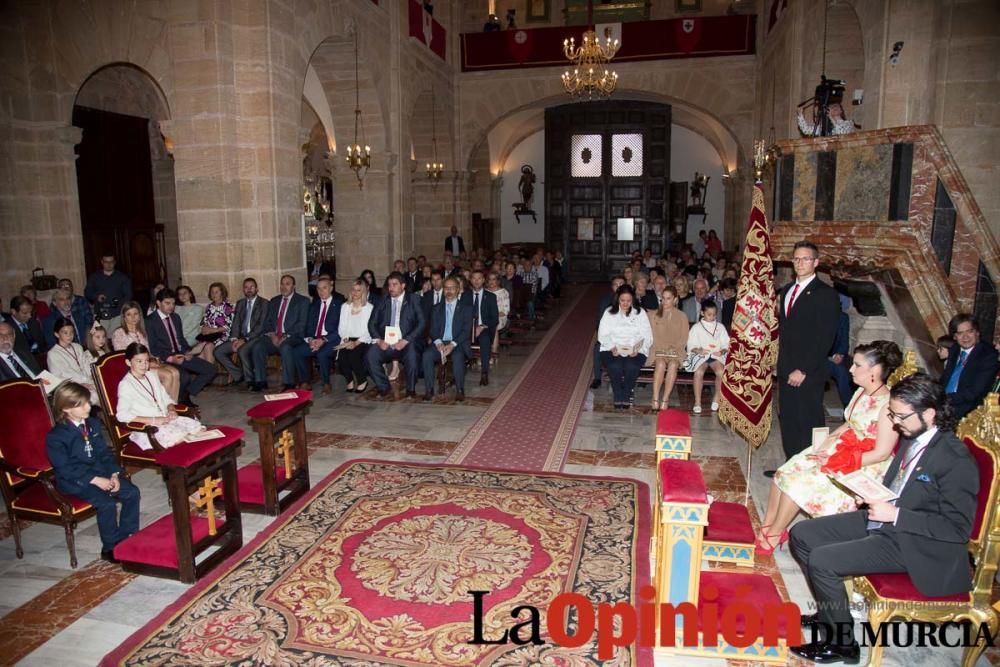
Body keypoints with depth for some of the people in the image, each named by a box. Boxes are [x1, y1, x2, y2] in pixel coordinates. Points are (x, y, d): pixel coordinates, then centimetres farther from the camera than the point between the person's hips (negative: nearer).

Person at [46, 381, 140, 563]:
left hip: (100, 471, 6)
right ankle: (110, 548, -7)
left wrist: (114, 474, -6)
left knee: (132, 492, -11)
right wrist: (96, 480, -22)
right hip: (74, 480, -6)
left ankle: (127, 537, 4)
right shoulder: (56, 437, -14)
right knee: (107, 503, -26)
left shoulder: (93, 424, 6)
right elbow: (65, 469, -16)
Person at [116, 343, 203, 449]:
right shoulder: (125, 385, -6)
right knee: (179, 437, -33)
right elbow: (122, 415, -18)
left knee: (197, 427, -17)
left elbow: (166, 399, 23)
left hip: (166, 419, 7)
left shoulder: (152, 376, 17)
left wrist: (172, 410, -1)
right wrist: (153, 420, -22)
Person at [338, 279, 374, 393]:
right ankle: (349, 380, -3)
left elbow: (368, 330, -5)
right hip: (348, 340, 3)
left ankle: (363, 381, -7)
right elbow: (341, 327, 12)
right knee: (342, 355, -28)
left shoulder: (369, 307, 4)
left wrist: (356, 343, -17)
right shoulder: (345, 306, 17)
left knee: (353, 355, -31)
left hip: (363, 340, -3)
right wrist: (345, 339, -7)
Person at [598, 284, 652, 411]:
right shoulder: (609, 313, 11)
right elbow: (602, 335, 4)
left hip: (635, 351, 0)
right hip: (612, 350, 0)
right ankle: (618, 398, -14)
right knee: (615, 366, -32)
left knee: (631, 367, -32)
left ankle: (626, 396, -11)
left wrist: (637, 348, -14)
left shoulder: (640, 313, 12)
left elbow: (647, 336, 5)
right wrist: (612, 347, -15)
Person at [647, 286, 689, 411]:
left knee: (673, 364, -32)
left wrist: (673, 348, -7)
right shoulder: (654, 314, 16)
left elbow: (684, 339, 7)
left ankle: (665, 400, -34)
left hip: (676, 351, 0)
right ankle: (655, 400, -36)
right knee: (661, 364, -33)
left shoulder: (682, 316, 14)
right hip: (658, 349, 0)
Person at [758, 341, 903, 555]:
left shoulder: (888, 405, -22)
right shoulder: (862, 392, 4)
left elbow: (881, 453, -21)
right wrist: (825, 444, 0)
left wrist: (835, 462, -18)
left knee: (798, 483, -19)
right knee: (784, 473, -7)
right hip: (839, 449, 8)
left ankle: (773, 535, 0)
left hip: (863, 467, -8)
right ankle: (766, 527, 2)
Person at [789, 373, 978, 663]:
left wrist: (895, 514, -25)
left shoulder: (955, 459, -21)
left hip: (914, 543, -9)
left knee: (821, 561, -21)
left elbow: (959, 528, -20)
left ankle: (841, 642, 2)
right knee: (801, 534, 4)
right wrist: (873, 494, 1)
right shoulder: (911, 436, 3)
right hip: (883, 520, 9)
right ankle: (830, 612, 19)